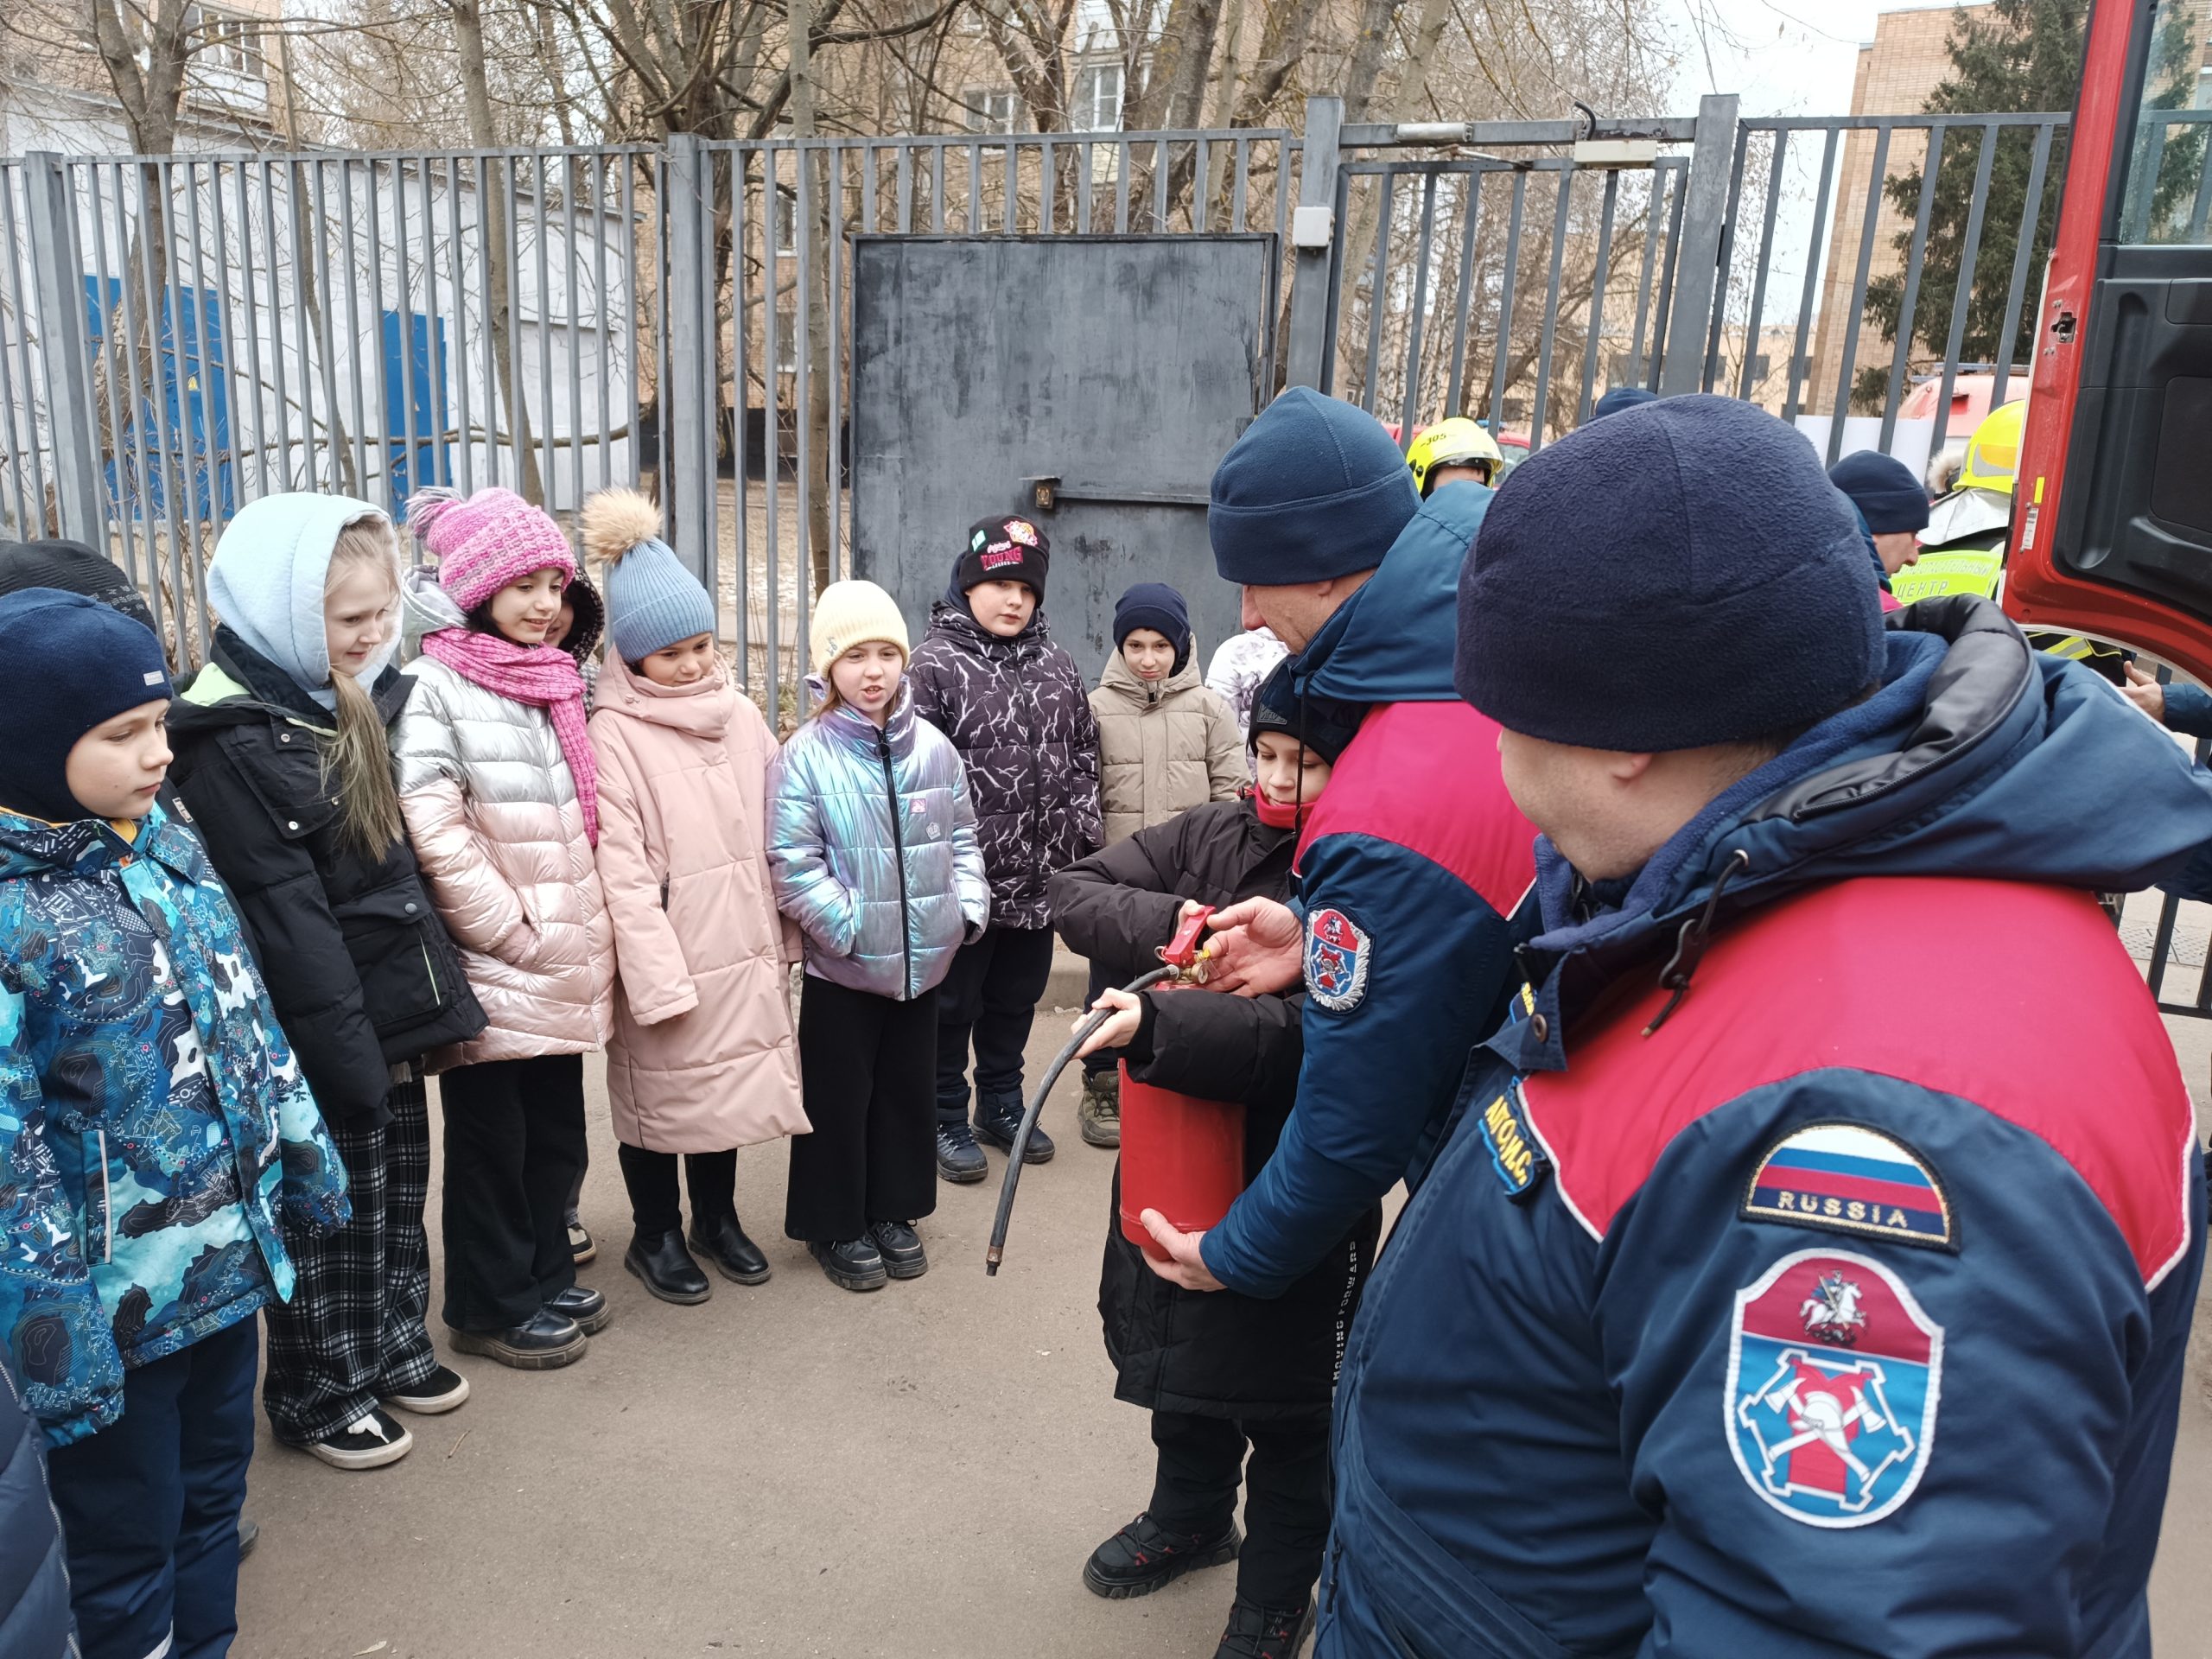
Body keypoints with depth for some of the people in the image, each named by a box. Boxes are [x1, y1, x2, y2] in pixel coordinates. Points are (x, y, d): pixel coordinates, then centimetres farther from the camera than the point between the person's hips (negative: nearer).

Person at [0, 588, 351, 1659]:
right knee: (126, 1547, 14)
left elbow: (246, 1017, 11)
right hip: (112, 1311, -7)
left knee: (213, 1498, 24)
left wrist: (306, 1162, 15)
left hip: (230, 1264, 7)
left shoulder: (166, 841, 2)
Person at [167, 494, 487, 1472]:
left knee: (397, 1195, 21)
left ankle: (394, 1345, 40)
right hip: (325, 1031, -8)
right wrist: (349, 1053, -21)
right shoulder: (235, 743, -20)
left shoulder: (350, 701, 7)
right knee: (333, 1215, 9)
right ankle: (319, 1395, 28)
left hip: (389, 1006, 8)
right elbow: (284, 919, -22)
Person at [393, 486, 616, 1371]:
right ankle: (491, 1306, 24)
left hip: (567, 963, 7)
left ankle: (546, 1278, 34)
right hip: (491, 967, -7)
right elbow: (434, 834, -20)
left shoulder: (556, 680, 12)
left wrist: (589, 934, 11)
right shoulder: (432, 688, -13)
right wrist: (514, 933, -16)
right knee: (491, 1142, 8)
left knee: (557, 1133, 17)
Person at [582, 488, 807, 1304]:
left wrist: (782, 935, 10)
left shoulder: (740, 715, 5)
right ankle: (656, 1235, 31)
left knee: (732, 1079, 17)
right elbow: (622, 871, -15)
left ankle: (717, 1217, 38)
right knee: (660, 1091, 10)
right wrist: (659, 979, -18)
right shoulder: (613, 735, -11)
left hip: (740, 947, 5)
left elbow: (774, 836, 10)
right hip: (663, 957, -5)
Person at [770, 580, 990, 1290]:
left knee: (909, 1090, 16)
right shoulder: (804, 756, -12)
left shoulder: (934, 748, 1)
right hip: (842, 964, -4)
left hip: (922, 958, 4)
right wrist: (849, 925, -18)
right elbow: (792, 862, -14)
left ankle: (894, 1213, 34)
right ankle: (834, 1226, 26)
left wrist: (967, 906, -2)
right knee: (838, 1097, 9)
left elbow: (962, 838, 10)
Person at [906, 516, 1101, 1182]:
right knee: (953, 1003, 9)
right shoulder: (936, 664, -8)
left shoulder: (1055, 663, 9)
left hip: (1040, 877, 5)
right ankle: (947, 1119, 25)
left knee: (1016, 1000, 18)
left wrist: (1084, 836, 11)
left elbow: (1084, 754, 15)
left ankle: (1001, 1106, 36)